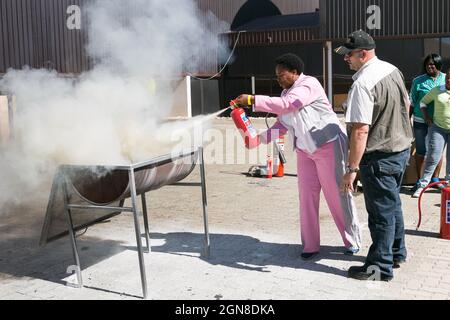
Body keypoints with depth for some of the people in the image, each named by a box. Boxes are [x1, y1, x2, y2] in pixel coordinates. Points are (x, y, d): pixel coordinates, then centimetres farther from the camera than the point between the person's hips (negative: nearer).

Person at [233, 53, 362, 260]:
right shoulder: (287, 92, 11)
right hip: (305, 150, 8)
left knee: (337, 194, 0)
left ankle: (352, 241, 15)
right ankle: (310, 245, 12)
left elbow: (285, 105, -29)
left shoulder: (309, 84, -15)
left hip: (328, 145, -8)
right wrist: (261, 137, -3)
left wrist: (252, 100, -27)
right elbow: (282, 124, 11)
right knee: (306, 196, 4)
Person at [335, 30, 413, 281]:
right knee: (393, 204, 23)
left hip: (380, 157, -9)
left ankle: (380, 266, 15)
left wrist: (352, 169, -25)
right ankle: (397, 252, 38)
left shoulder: (363, 84, -24)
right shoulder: (393, 70, 3)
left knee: (381, 212, 2)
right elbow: (406, 105, 16)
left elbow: (361, 131, -28)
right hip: (402, 148, 9)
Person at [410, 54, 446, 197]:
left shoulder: (446, 79, 4)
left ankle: (435, 179, 28)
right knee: (421, 152, 2)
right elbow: (412, 102, 3)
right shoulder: (418, 81, -1)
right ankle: (419, 182, 12)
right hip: (421, 121, -2)